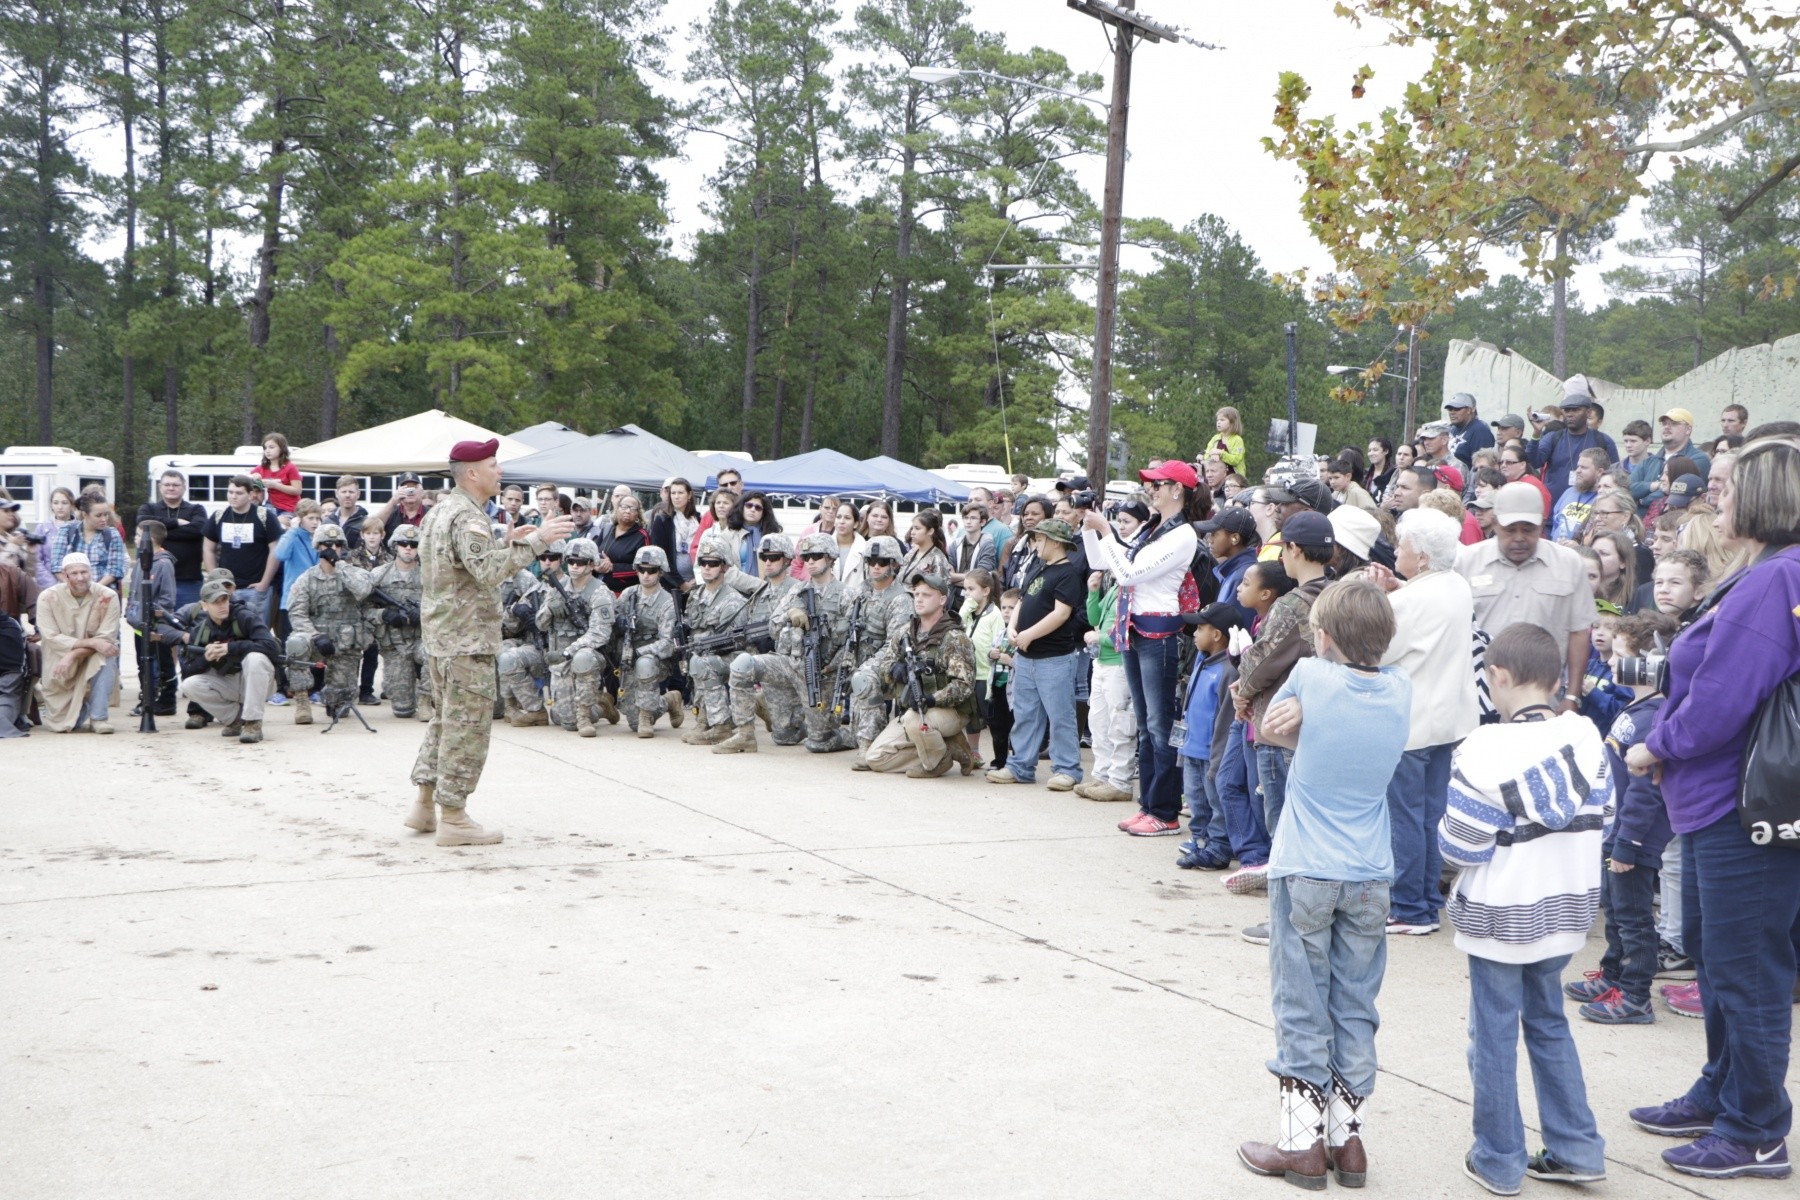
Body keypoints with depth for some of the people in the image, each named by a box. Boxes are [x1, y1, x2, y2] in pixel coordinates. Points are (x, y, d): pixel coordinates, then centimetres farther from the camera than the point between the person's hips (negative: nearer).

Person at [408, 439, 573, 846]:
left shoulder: (440, 511, 15)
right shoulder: (467, 517, -17)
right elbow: (488, 571, -29)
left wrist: (506, 542, 16)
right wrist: (535, 541, -29)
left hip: (439, 636, 10)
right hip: (467, 639, -10)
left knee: (446, 719, 19)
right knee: (467, 726, -4)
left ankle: (425, 805, 24)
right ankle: (452, 817, 1)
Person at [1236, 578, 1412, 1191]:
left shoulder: (1311, 676, -12)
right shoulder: (1398, 691, 0)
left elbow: (1268, 729, 5)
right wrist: (1306, 728, -5)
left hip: (1305, 873, -4)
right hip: (1370, 877, 4)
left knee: (1302, 1011, 5)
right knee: (1355, 1011, 12)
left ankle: (1304, 1141, 11)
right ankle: (1347, 1139, 18)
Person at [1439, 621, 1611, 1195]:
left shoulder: (1486, 750, -21)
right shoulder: (1586, 738, -3)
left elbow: (1460, 845, -18)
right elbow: (1595, 821, 6)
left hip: (1499, 917, -6)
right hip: (1566, 910, 6)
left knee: (1494, 1034, 7)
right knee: (1548, 1023, 20)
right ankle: (1576, 1148, 24)